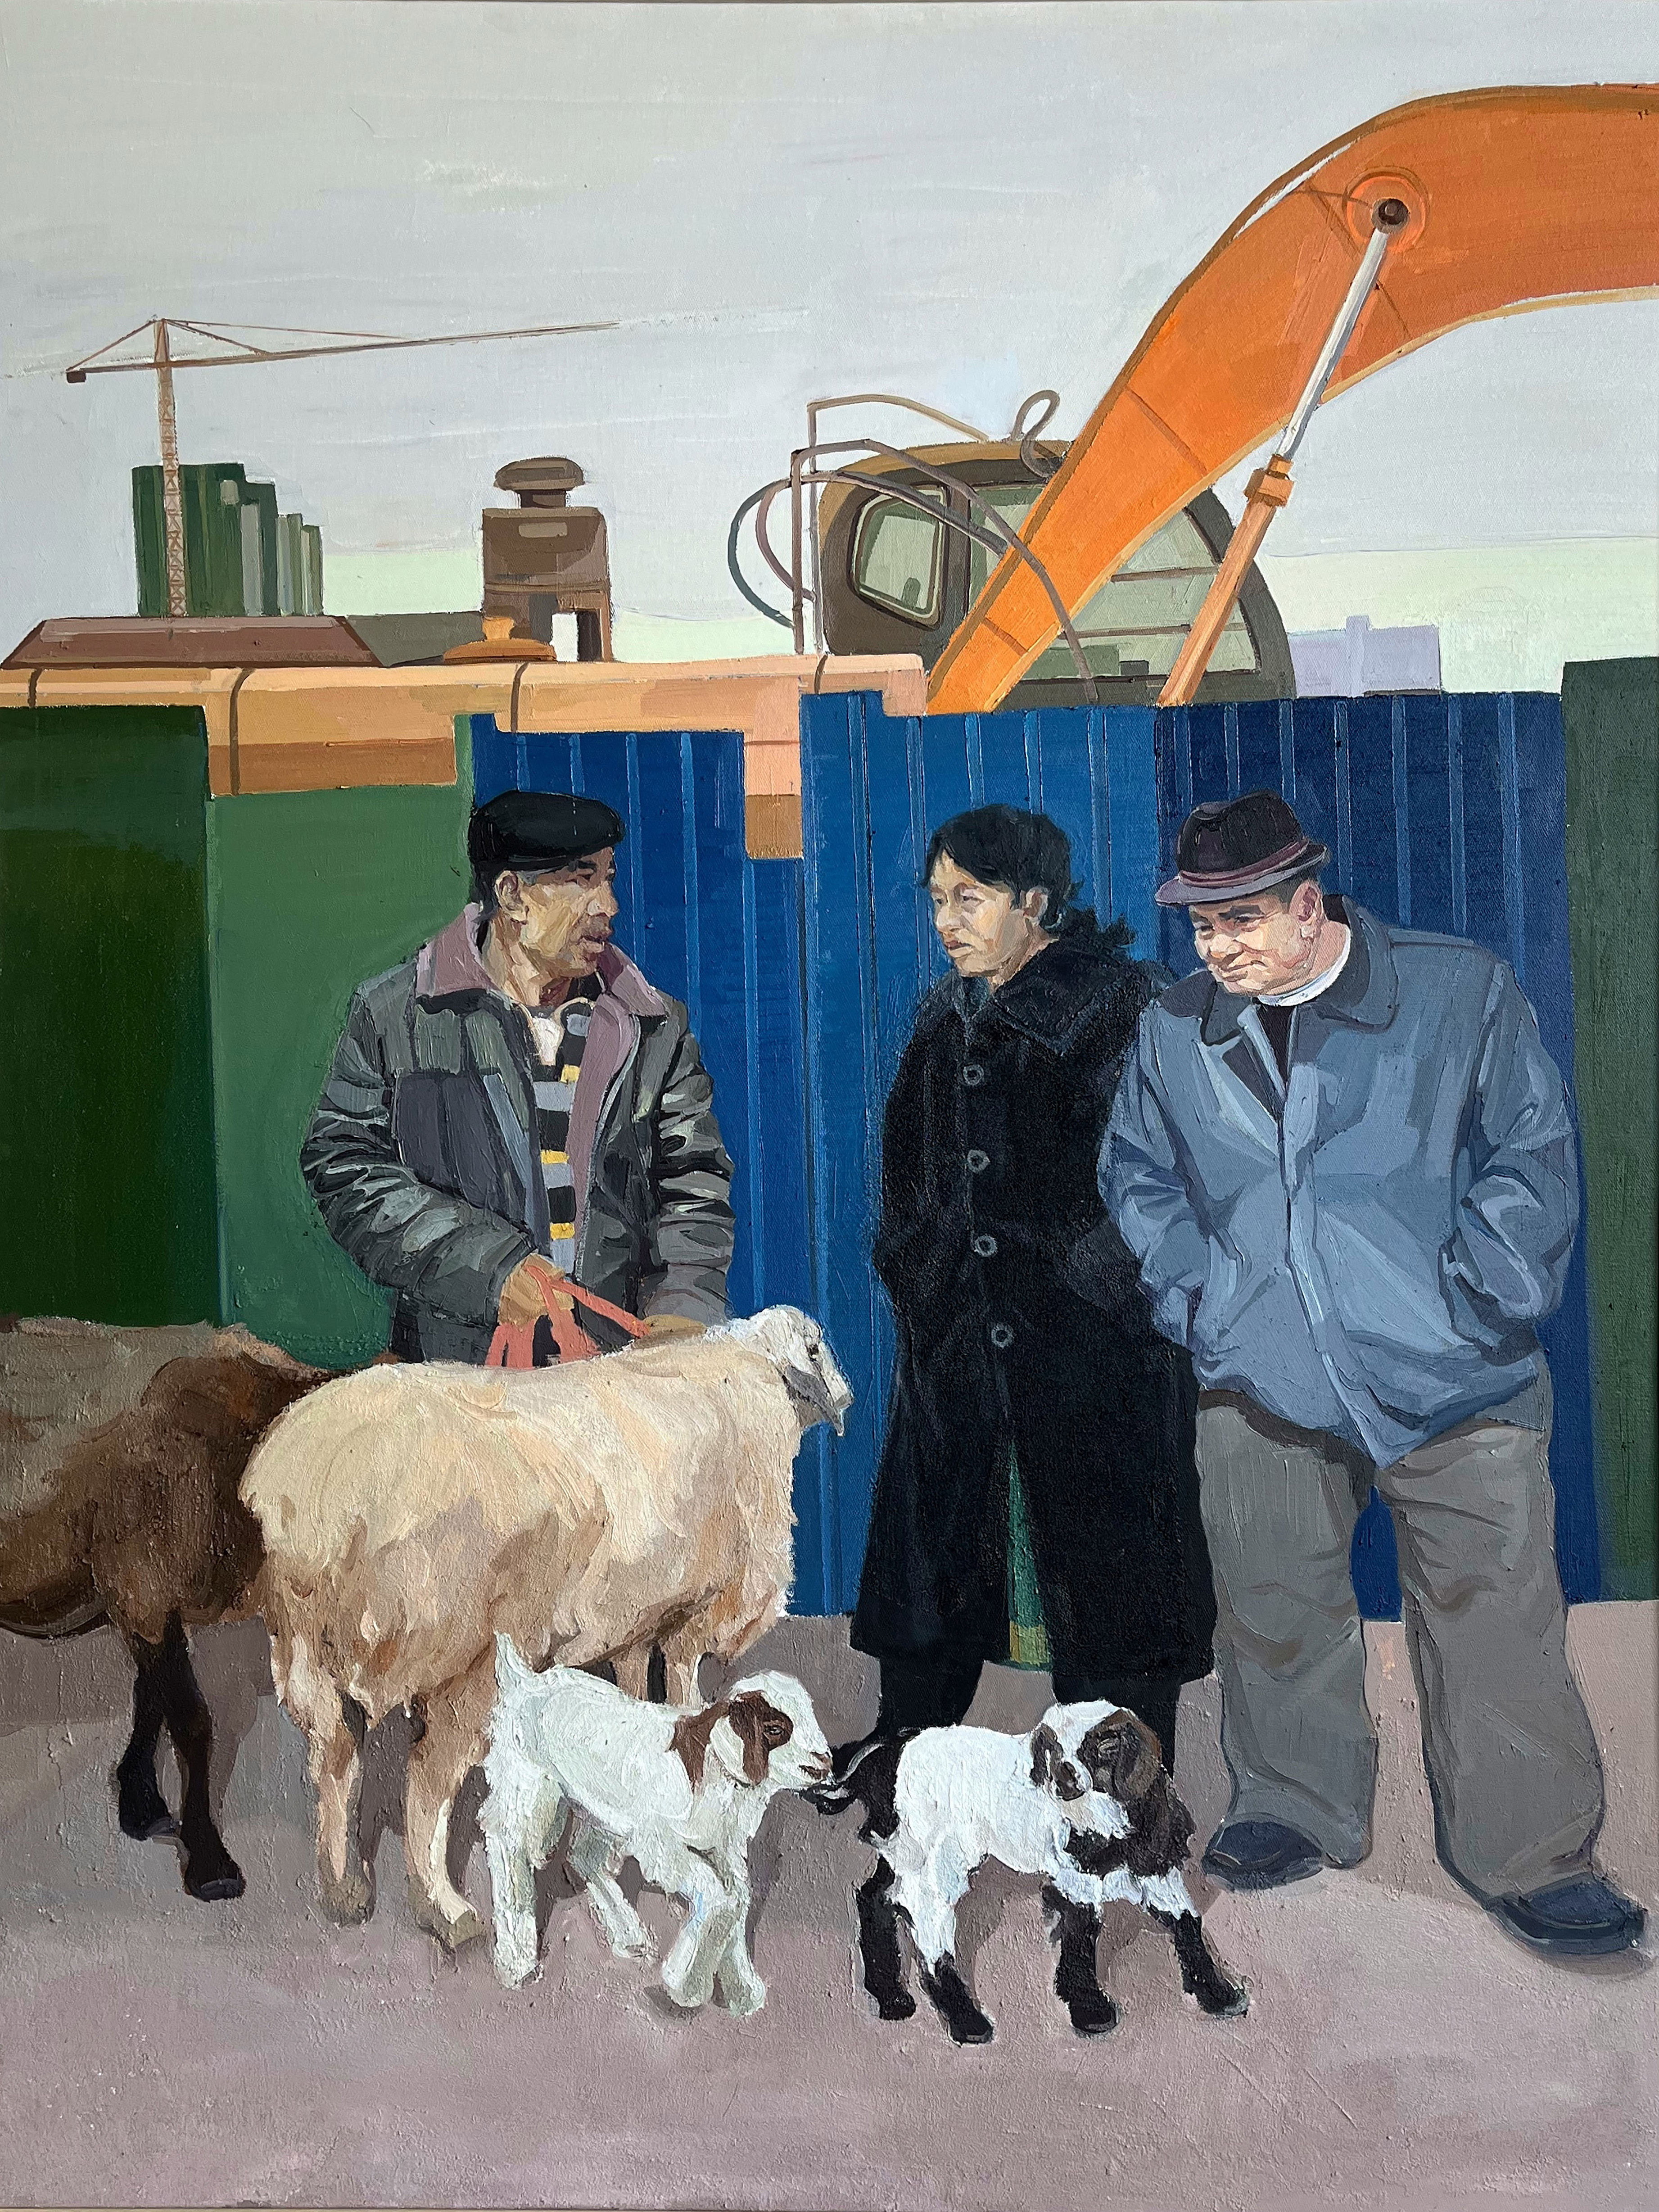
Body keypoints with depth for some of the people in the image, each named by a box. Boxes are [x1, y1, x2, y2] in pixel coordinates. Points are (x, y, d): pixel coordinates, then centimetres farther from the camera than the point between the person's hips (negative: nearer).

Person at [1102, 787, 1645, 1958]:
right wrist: (1192, 1296, 5)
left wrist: (1479, 1299, -8)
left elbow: (1532, 1154, 0)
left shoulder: (1461, 992, -4)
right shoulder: (1174, 1033, 6)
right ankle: (1298, 1808, 33)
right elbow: (1140, 1176, 18)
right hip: (1261, 1381, 3)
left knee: (1497, 1618, 0)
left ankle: (1530, 1856, 15)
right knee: (1273, 1607, 12)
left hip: (1453, 1379, -3)